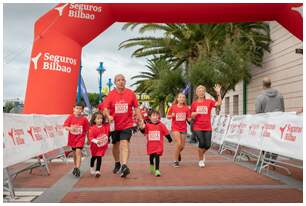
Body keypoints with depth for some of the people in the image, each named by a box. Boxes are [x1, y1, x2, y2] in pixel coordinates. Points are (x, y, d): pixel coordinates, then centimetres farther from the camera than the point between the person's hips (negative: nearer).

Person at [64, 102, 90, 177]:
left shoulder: (84, 119, -9)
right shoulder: (70, 117, -5)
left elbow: (87, 130, -3)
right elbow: (65, 126, -8)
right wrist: (70, 128, -29)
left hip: (80, 138, -3)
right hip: (72, 138, 3)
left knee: (78, 152, -17)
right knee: (74, 153, 17)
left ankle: (77, 169, -17)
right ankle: (75, 167, 35)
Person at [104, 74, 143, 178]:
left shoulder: (131, 93, -1)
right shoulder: (111, 94, -2)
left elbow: (136, 108, 4)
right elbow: (106, 108, -4)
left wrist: (141, 120, 0)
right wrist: (108, 116, -25)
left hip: (127, 124, -2)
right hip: (114, 124, 2)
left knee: (124, 144, -16)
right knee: (115, 145, 16)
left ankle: (124, 166, -22)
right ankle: (117, 164, 37)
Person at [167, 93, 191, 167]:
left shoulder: (186, 108, 1)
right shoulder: (173, 107, -3)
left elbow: (189, 119, 3)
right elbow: (168, 116, 3)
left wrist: (191, 117, -17)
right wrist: (172, 115, -17)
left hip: (183, 128, 3)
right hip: (175, 128, -3)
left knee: (182, 146, 6)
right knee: (179, 143, -18)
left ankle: (178, 153, 43)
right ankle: (176, 161, 0)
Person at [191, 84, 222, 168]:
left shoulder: (209, 102, 5)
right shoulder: (194, 103, 5)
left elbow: (219, 103, -11)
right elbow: (192, 117, 6)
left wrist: (218, 92, -18)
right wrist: (194, 114, -17)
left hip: (207, 127, 1)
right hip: (197, 127, -1)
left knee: (208, 145, -3)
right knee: (202, 143, -12)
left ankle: (202, 153, 33)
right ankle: (200, 160, 12)